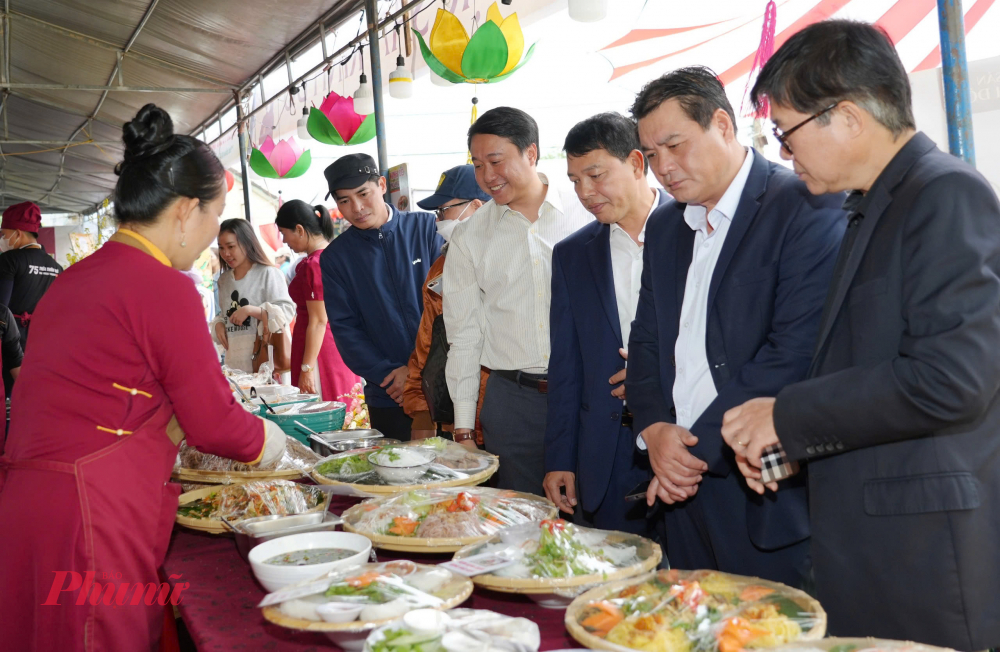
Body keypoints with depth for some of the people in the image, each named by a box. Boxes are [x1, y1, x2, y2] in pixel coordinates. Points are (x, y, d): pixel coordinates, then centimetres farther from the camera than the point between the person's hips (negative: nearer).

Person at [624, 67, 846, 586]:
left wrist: (699, 443, -15)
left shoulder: (808, 208, -10)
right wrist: (655, 430, -3)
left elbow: (796, 350, -18)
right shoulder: (664, 226, 14)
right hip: (684, 484, 7)